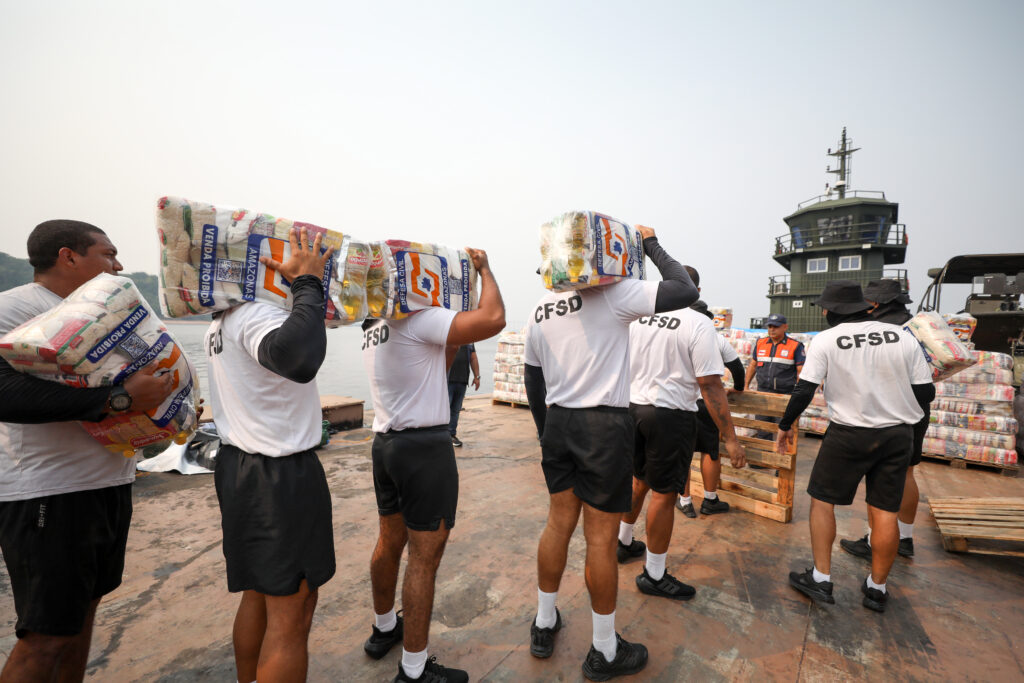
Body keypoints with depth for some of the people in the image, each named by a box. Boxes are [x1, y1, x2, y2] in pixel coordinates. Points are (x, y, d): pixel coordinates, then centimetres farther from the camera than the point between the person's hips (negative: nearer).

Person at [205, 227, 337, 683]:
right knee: (290, 615, 3)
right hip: (281, 477, -10)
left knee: (258, 595, 25)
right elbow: (298, 358, -43)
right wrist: (308, 283, -28)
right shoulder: (254, 315, -21)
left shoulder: (224, 319, 10)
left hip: (242, 467, 10)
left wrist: (308, 280, 6)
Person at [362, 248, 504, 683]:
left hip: (386, 442, 9)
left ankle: (383, 630, 44)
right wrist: (483, 267, -10)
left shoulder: (372, 327, 10)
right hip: (425, 448, -9)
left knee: (390, 542, 23)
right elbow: (493, 318, -26)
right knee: (424, 557, 3)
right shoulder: (417, 319, -17)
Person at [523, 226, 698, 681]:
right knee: (601, 538, 7)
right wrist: (652, 246, 3)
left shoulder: (541, 308, 8)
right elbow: (685, 291, -12)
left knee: (558, 523, 19)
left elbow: (533, 379, 12)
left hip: (558, 422, 6)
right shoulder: (613, 294, -12)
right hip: (605, 426, -6)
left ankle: (544, 626, 36)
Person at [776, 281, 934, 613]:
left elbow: (803, 391, -12)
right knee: (884, 513, 11)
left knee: (822, 501, 10)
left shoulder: (826, 340, -9)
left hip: (848, 435, -4)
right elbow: (925, 392, 2)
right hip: (898, 435, 4)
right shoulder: (903, 337, 1)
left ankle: (820, 579, 14)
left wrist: (785, 426, 0)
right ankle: (877, 588, 25)